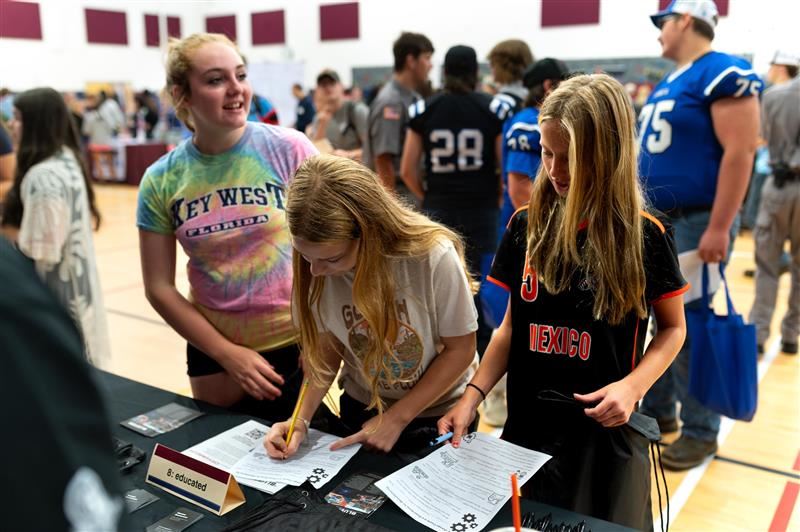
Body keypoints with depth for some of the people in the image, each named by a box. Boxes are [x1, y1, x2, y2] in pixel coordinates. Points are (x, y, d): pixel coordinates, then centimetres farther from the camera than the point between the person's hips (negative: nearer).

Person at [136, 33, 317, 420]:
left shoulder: (289, 149, -11)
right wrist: (227, 354, -7)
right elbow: (159, 288, -1)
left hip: (298, 346, -1)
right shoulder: (160, 181, -5)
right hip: (214, 352, 2)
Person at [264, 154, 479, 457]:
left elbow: (460, 350, -18)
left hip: (438, 414, -2)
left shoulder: (434, 258, -31)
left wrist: (396, 418, -16)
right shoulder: (316, 269, -20)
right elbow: (324, 346, -8)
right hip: (360, 410, 3)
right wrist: (301, 418, -21)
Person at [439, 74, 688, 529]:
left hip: (606, 432, -2)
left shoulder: (644, 235, -10)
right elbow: (513, 324, 4)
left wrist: (632, 386, -16)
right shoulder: (527, 226, -2)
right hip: (527, 426, 3)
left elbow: (673, 328, 1)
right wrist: (473, 395, -7)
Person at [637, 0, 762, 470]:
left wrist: (719, 228, -23)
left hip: (696, 224, -8)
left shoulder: (725, 74, -11)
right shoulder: (668, 84, 16)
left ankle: (700, 432, 10)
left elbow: (740, 153, -18)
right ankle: (658, 410, 27)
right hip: (657, 223, 8)